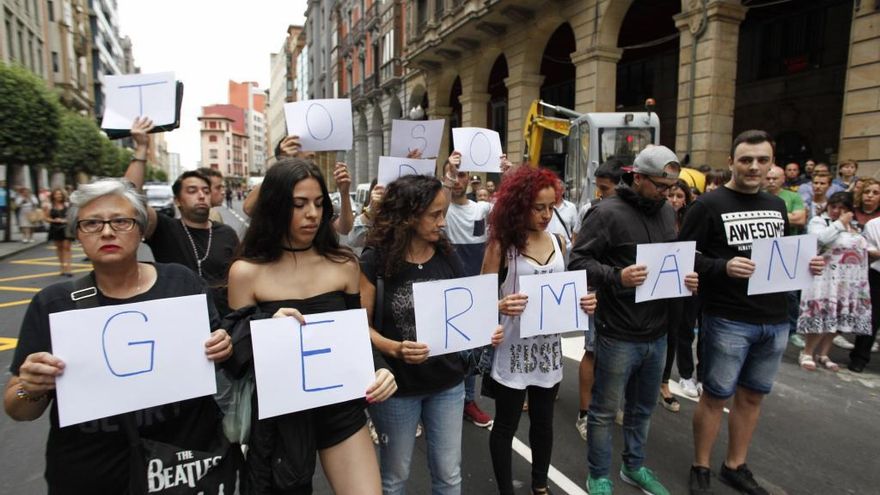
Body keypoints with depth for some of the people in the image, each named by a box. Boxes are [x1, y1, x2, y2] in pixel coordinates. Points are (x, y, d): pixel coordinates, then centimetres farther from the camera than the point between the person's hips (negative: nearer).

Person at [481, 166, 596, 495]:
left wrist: (582, 302, -8)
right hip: (513, 347, -5)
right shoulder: (501, 244, -11)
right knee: (506, 425, 11)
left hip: (548, 346, 5)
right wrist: (500, 306, -31)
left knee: (543, 422, 21)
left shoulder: (558, 242, 3)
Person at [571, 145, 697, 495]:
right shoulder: (607, 213, -13)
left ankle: (634, 467, 42)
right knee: (605, 411, 9)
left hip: (658, 332, 7)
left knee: (643, 407, 22)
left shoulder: (667, 212, 10)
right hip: (618, 334, -7)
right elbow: (578, 262, -16)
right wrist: (617, 276, -28)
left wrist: (685, 277, -1)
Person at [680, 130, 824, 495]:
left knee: (752, 396, 16)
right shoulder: (709, 205, -8)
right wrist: (724, 267, -27)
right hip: (728, 320, -6)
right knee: (715, 396, 5)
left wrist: (804, 264, 2)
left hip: (775, 320, 7)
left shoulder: (777, 206, 13)